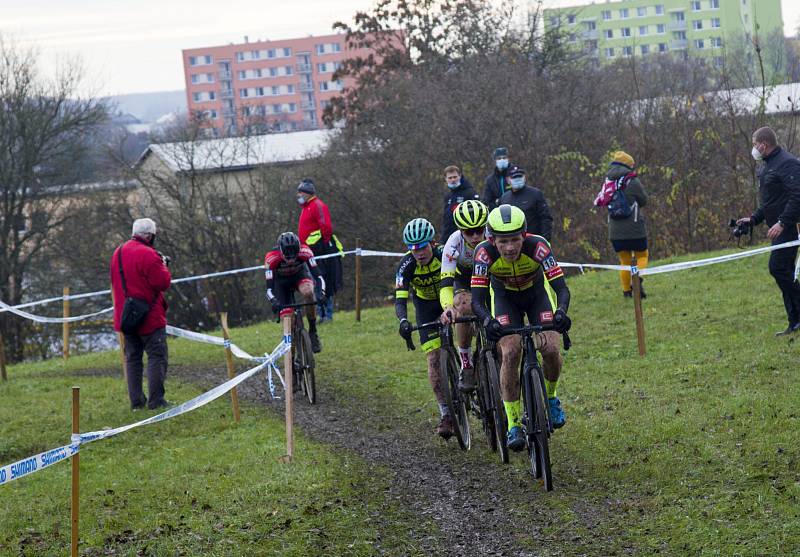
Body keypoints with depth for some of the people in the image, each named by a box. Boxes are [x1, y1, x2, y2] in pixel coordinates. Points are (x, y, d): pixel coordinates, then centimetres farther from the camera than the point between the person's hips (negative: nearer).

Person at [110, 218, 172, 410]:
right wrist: (163, 265, 1)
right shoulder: (148, 255, -18)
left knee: (132, 358, 13)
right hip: (149, 318, -8)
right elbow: (163, 283, -18)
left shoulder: (118, 253, 10)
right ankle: (156, 400, -7)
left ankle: (136, 401, 11)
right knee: (157, 357, -3)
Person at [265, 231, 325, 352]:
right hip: (281, 280, 0)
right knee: (286, 316, -15)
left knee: (308, 292, -33)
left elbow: (318, 276, -33)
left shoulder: (304, 251, -34)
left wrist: (321, 293, -49)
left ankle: (313, 332, -18)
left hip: (300, 274, 0)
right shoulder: (271, 258, -35)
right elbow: (269, 289, -35)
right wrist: (274, 302, -54)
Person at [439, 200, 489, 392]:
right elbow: (446, 283, -38)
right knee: (464, 307, -30)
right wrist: (447, 308, -57)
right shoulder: (454, 243, -33)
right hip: (464, 278, -1)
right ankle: (466, 364, -17)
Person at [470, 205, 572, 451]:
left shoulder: (537, 246, -35)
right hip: (504, 297, 0)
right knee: (510, 353, -20)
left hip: (537, 292, 0)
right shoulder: (485, 252, -33)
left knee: (551, 348, -19)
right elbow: (477, 300, -34)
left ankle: (550, 398, 12)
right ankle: (513, 425, -11)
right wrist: (488, 321, -55)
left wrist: (561, 311, -57)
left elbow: (561, 287, -37)